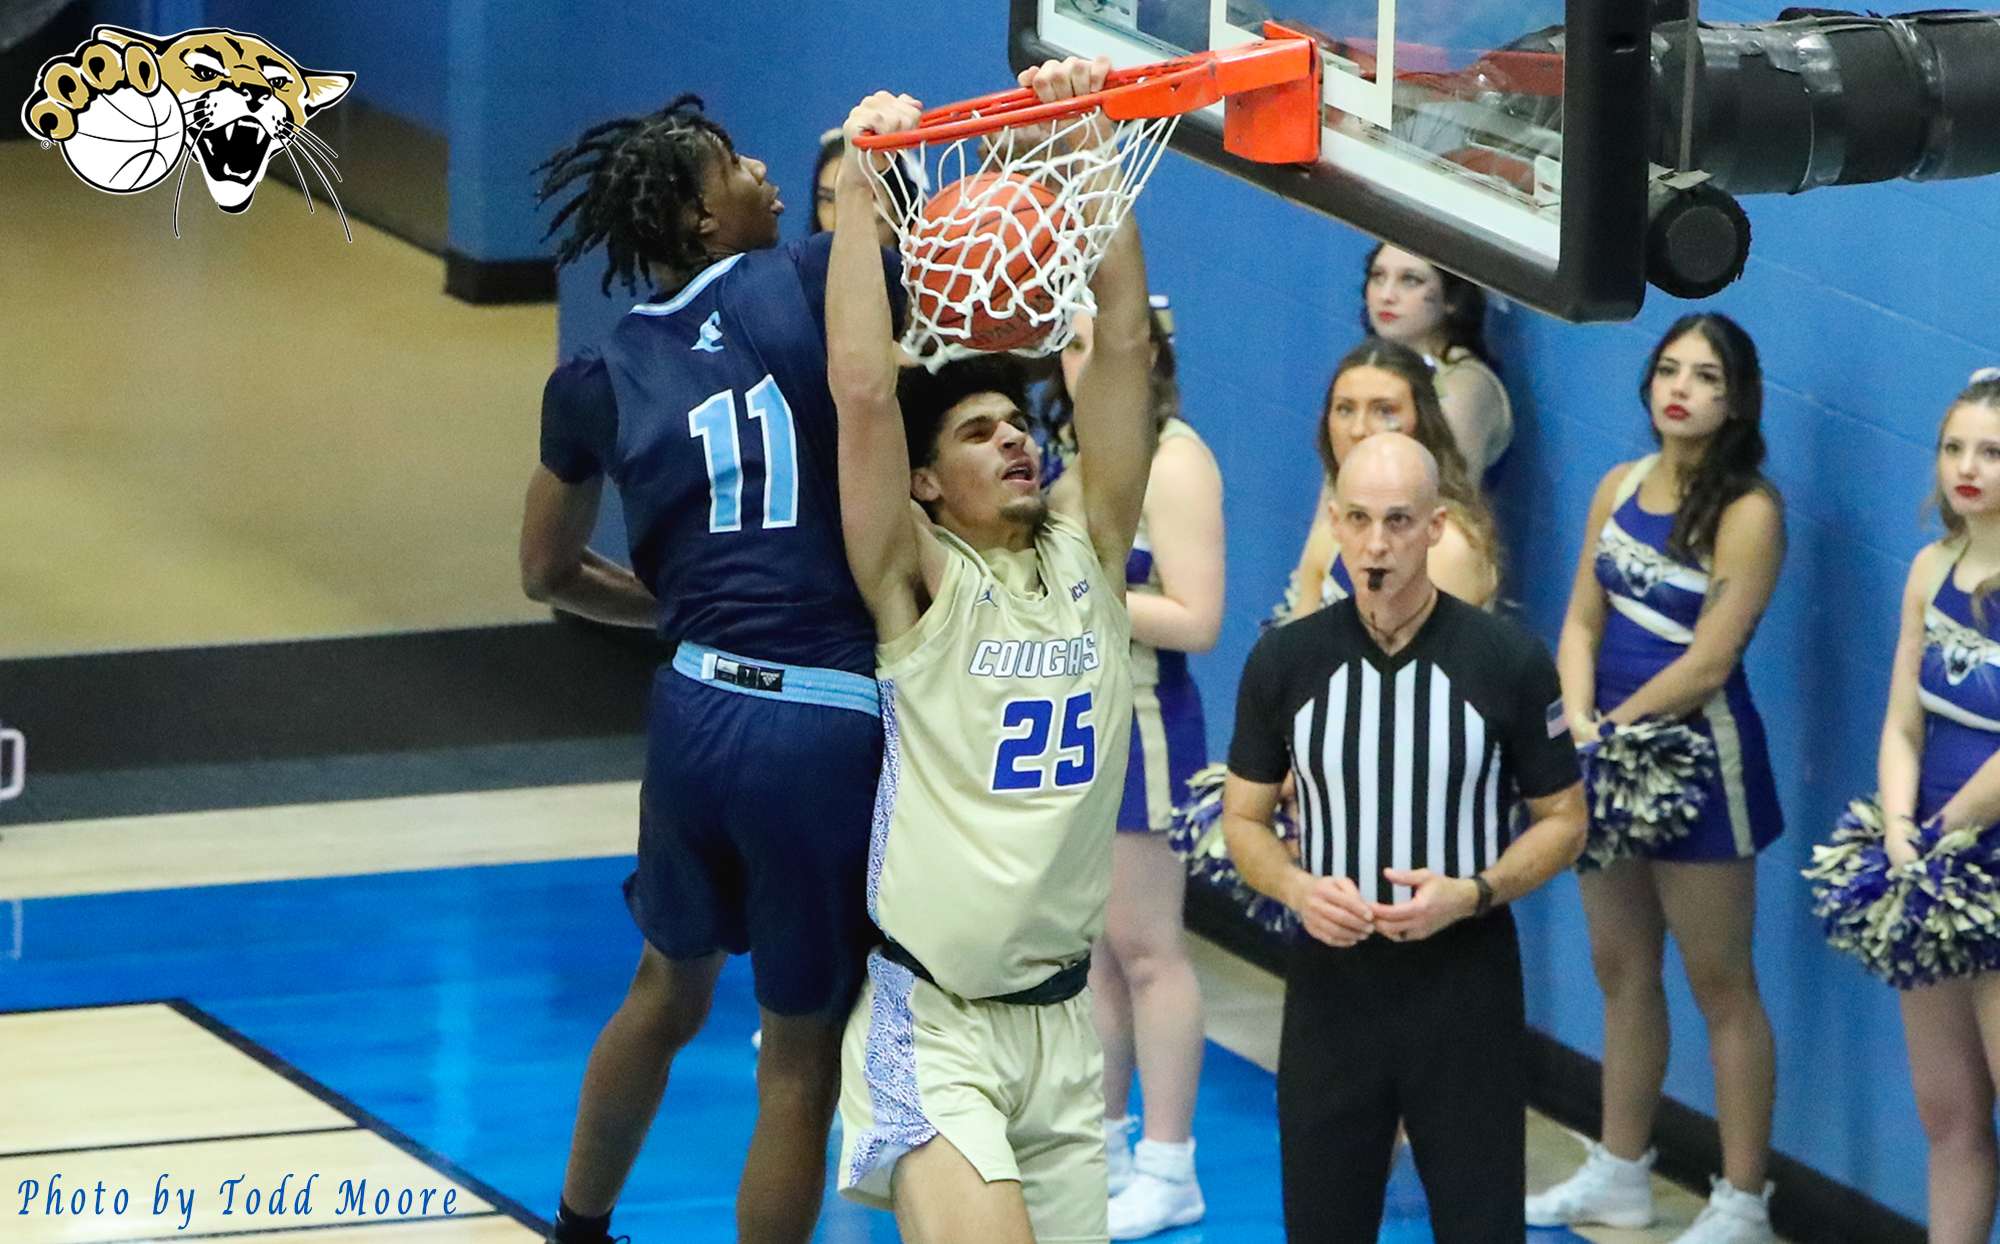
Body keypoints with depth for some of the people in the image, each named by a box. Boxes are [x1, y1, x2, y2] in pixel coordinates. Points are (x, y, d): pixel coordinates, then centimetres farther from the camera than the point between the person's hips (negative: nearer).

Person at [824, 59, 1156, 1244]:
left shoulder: (1092, 554, 7)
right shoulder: (919, 586, -5)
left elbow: (1123, 342, 0)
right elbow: (863, 389, -18)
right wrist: (860, 188, -21)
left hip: (1064, 1016, 5)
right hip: (935, 1021, -5)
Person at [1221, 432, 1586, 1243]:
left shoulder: (1508, 660, -7)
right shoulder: (1285, 659, -1)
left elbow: (1562, 820, 2)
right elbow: (1244, 819, 8)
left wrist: (1473, 893, -15)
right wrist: (1296, 887, -13)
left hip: (1465, 984, -2)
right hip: (1332, 979, 2)